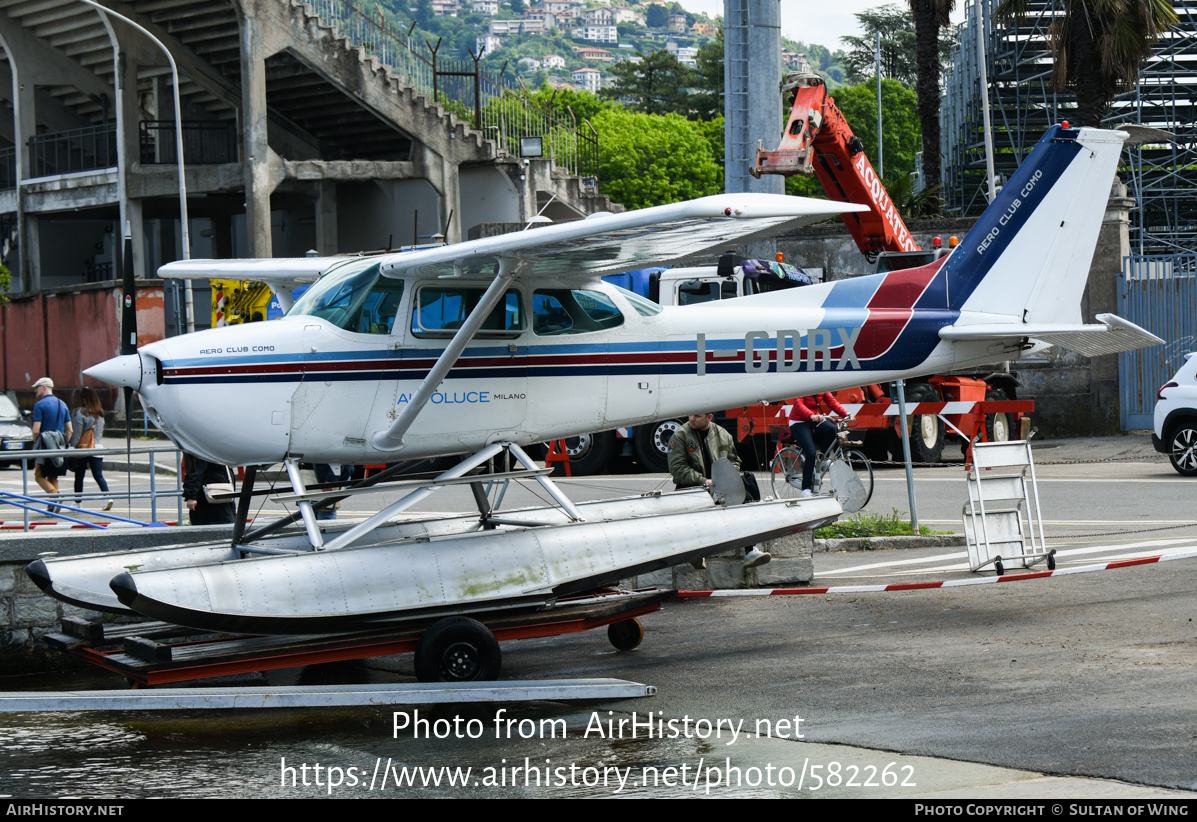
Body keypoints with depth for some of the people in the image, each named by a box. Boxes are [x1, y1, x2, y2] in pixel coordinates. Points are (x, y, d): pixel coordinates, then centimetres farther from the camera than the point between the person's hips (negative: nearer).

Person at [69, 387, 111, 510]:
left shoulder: (80, 412, -9)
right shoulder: (100, 413, 8)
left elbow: (76, 433, -10)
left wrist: (72, 447, -5)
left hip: (82, 448, -4)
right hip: (98, 448, 4)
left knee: (79, 476, 9)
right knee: (98, 475, 1)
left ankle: (77, 501, 17)